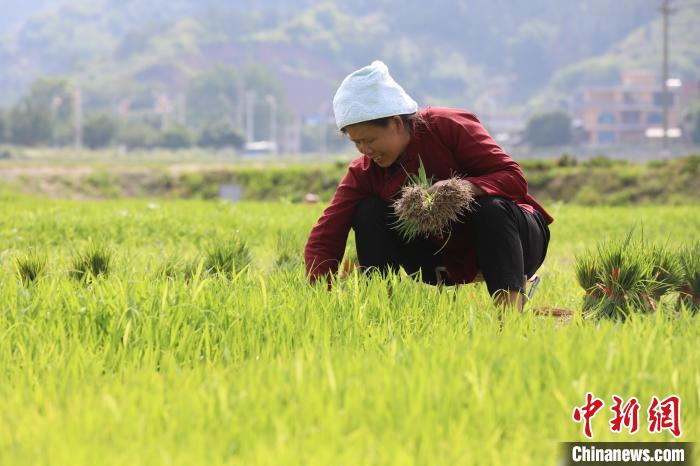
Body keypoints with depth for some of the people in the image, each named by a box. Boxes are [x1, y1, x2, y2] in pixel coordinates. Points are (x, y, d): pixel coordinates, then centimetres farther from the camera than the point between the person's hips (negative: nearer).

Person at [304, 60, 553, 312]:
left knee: (492, 207, -37)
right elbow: (323, 239, -16)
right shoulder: (364, 171, -10)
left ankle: (510, 307, -46)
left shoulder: (448, 126, -21)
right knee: (369, 212, -12)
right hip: (447, 260, 4)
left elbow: (514, 178, -24)